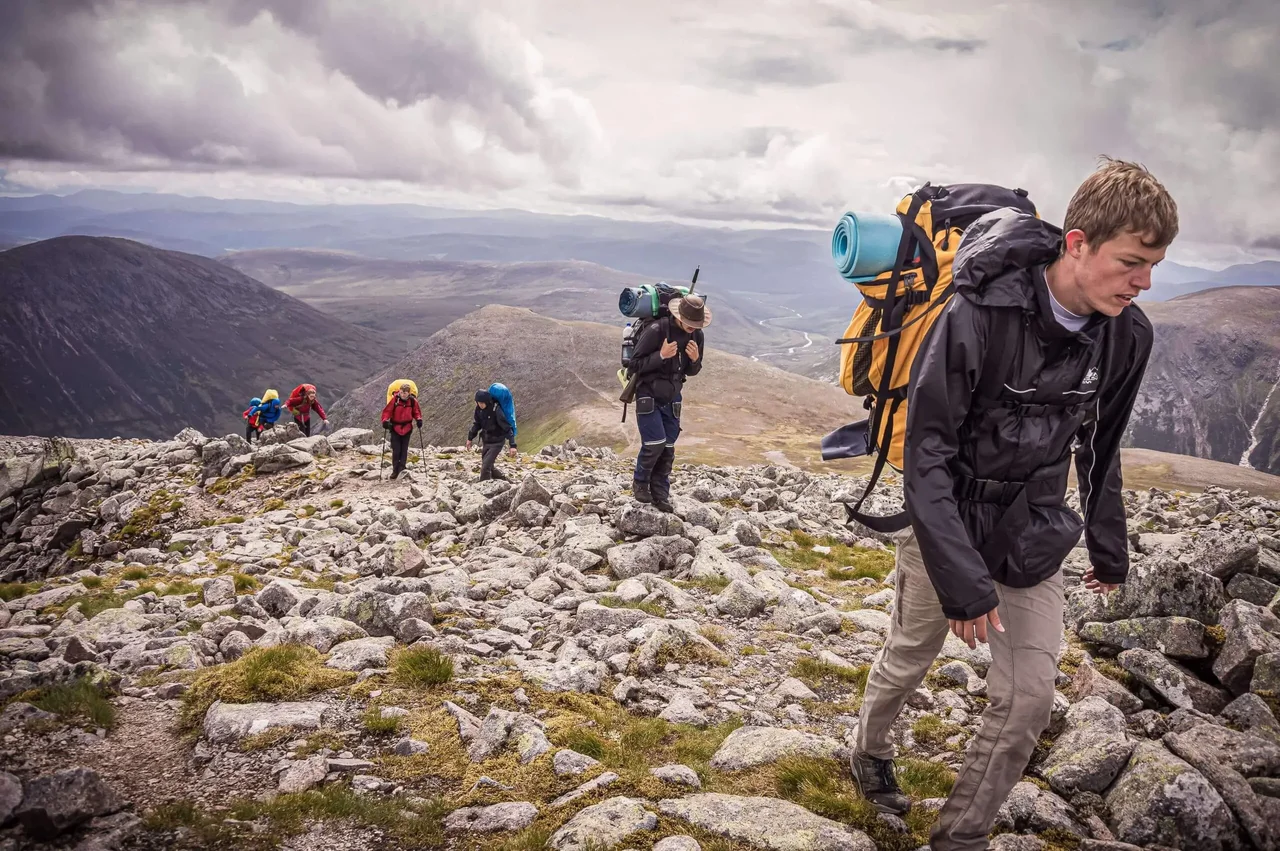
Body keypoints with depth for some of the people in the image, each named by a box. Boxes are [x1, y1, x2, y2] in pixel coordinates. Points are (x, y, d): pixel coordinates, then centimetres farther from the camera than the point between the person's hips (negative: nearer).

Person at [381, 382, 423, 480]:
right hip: (395, 427, -1)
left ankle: (401, 467, 6)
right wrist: (385, 421, -24)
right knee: (396, 450, -1)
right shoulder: (395, 399, -13)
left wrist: (418, 419, -10)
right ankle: (395, 470, 6)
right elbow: (387, 411, -10)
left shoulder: (412, 401, -7)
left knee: (404, 449, 3)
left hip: (407, 428, 1)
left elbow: (416, 411, 8)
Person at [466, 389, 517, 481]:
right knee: (488, 466, 14)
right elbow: (476, 424, 12)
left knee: (486, 466, -14)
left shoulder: (496, 410, -25)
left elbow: (507, 428, -25)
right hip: (486, 441, 7)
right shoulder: (479, 408, -6)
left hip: (497, 442, -7)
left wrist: (513, 445, -30)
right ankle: (505, 480, 32)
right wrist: (470, 438, 13)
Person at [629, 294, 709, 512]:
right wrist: (661, 355, -31)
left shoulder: (697, 335, -2)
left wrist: (695, 360, -15)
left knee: (668, 449, 5)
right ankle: (640, 483, 13)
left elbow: (692, 371, 8)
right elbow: (636, 363, -17)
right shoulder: (656, 331, -21)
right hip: (649, 396, -5)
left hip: (672, 398, 5)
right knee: (654, 444, -11)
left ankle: (660, 495, 15)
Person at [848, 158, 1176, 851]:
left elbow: (1100, 449, 9)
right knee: (907, 663, 16)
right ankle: (870, 754, 46)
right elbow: (926, 453, -24)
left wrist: (1109, 548, 16)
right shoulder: (980, 314, -26)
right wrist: (962, 579, -26)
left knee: (1028, 700, 1)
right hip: (949, 527, -4)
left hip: (1035, 541, 4)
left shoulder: (1126, 336, -8)